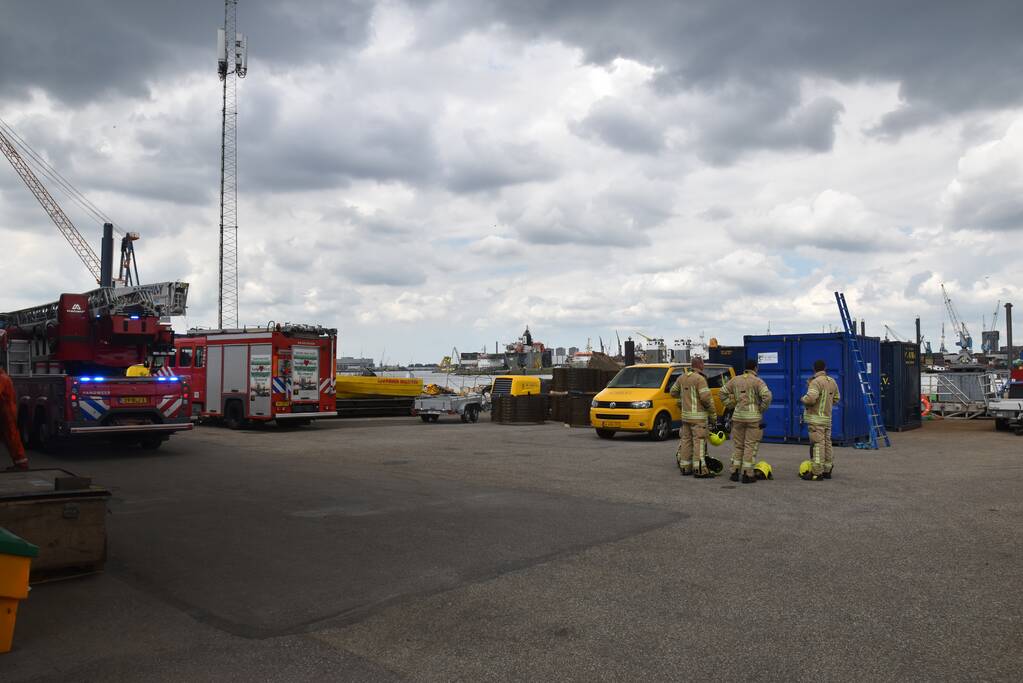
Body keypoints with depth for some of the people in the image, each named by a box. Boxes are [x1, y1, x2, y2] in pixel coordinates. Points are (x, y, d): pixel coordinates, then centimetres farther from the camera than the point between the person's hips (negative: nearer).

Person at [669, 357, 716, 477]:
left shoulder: (681, 377, 8)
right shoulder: (700, 379, -13)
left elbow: (673, 392, 17)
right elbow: (705, 397, -19)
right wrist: (712, 411, -6)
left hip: (685, 415, 7)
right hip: (698, 416, -7)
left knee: (686, 440, 11)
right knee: (699, 441, -6)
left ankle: (685, 467, 15)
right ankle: (700, 470, -9)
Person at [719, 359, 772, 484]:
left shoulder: (735, 380, 8)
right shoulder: (758, 381, -7)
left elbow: (723, 392, 10)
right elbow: (767, 396, -20)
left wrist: (730, 406, 11)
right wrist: (762, 409, -6)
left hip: (738, 416, 4)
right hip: (754, 417, -4)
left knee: (737, 445, 14)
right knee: (751, 445, 1)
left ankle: (734, 472, 15)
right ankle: (748, 474, 2)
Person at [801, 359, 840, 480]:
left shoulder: (816, 382, -15)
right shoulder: (832, 382, 10)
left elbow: (811, 398, -26)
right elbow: (836, 398, 19)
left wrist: (803, 399, -6)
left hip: (816, 418, -8)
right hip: (827, 417, 8)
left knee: (818, 444, -8)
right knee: (827, 442, 14)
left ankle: (816, 472, -7)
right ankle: (827, 470, 23)